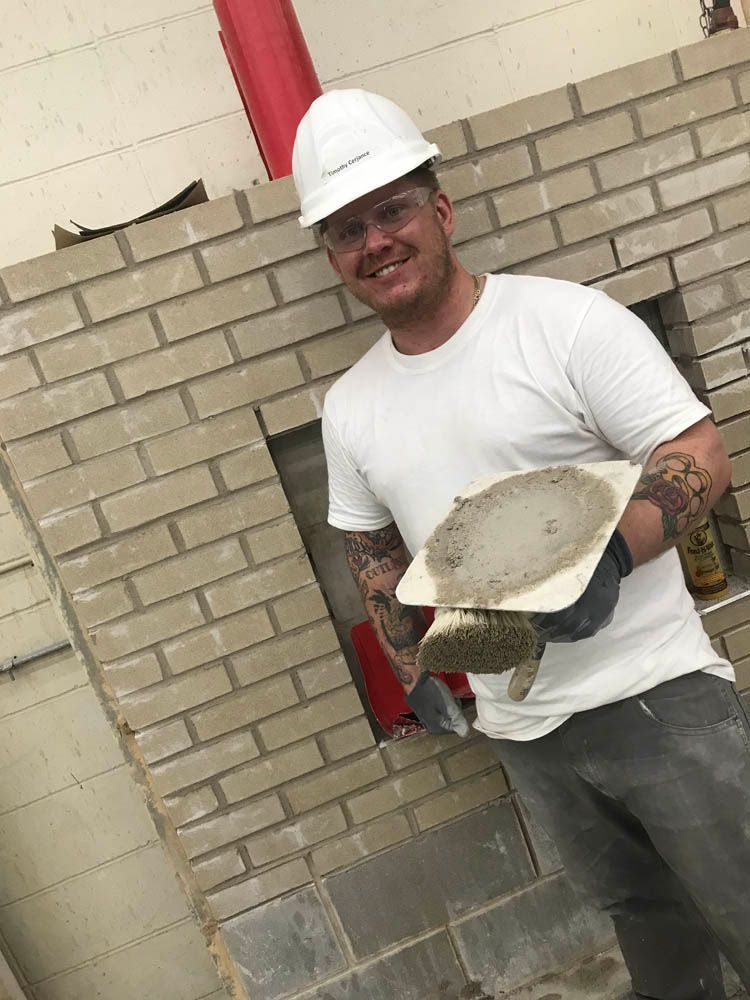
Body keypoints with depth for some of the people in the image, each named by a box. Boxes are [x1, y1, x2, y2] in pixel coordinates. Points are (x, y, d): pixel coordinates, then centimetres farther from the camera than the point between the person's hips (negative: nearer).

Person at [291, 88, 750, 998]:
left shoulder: (568, 320, -11)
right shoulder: (349, 407, 4)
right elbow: (373, 549, 16)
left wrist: (610, 555, -29)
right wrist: (413, 671, 16)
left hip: (655, 694, -4)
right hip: (522, 730, 5)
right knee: (640, 913, 25)